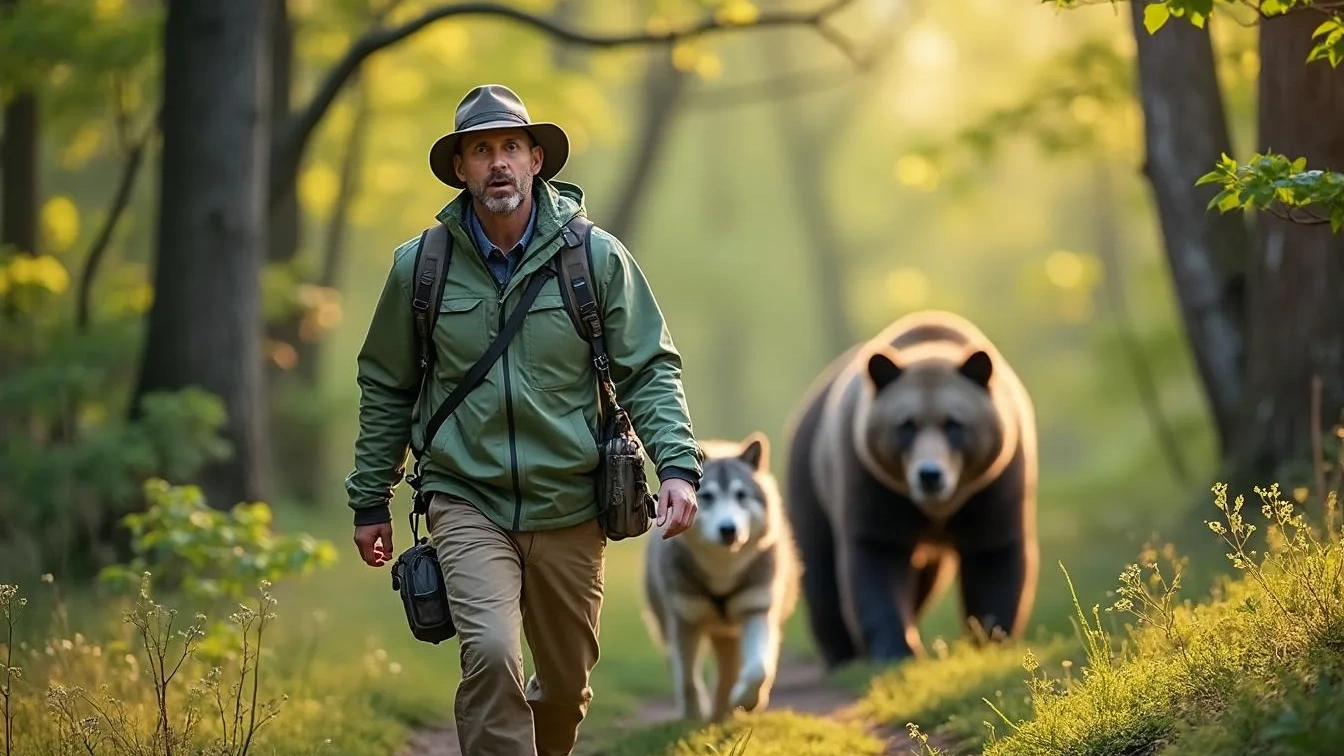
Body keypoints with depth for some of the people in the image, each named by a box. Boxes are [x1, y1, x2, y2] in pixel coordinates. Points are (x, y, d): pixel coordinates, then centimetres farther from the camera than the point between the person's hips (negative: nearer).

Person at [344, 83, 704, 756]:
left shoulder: (598, 258, -3)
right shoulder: (420, 266, -1)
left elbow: (650, 370, 1)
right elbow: (385, 387, 11)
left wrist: (678, 465, -14)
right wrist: (370, 500, 13)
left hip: (569, 509, 1)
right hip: (468, 504, -1)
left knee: (567, 683, 13)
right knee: (490, 653, -24)